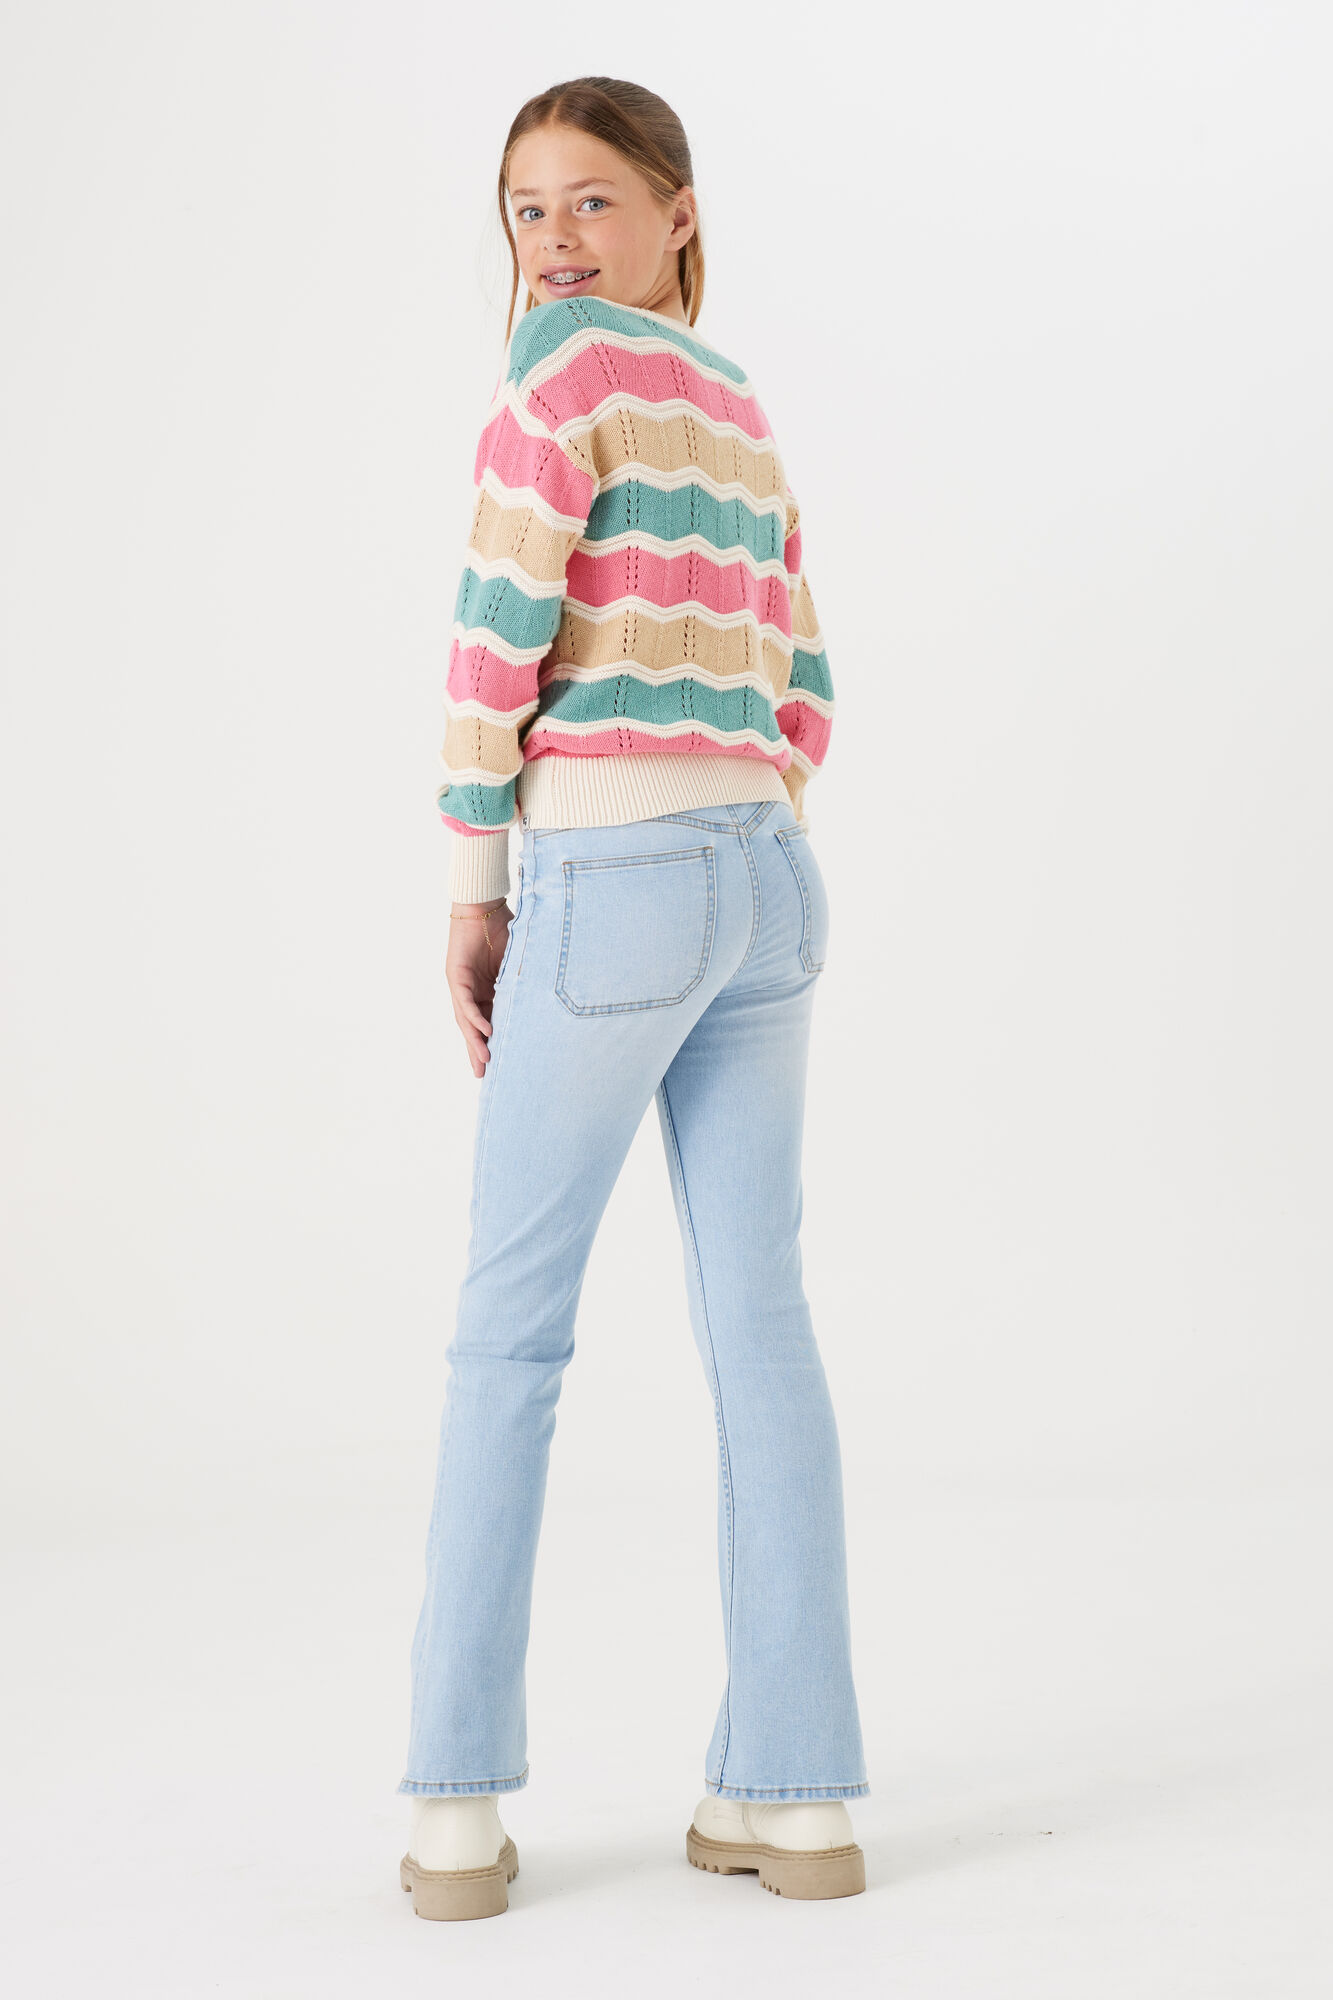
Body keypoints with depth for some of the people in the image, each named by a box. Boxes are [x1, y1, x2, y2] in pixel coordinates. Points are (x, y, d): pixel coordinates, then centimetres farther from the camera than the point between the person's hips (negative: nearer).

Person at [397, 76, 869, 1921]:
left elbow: (496, 642, -13)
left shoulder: (564, 369, -6)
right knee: (760, 1321, 6)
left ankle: (461, 1807, 5)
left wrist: (472, 891, -4)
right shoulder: (743, 419, 19)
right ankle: (796, 1794, 9)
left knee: (510, 1328, 3)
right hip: (768, 886, 7)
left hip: (612, 887, -7)